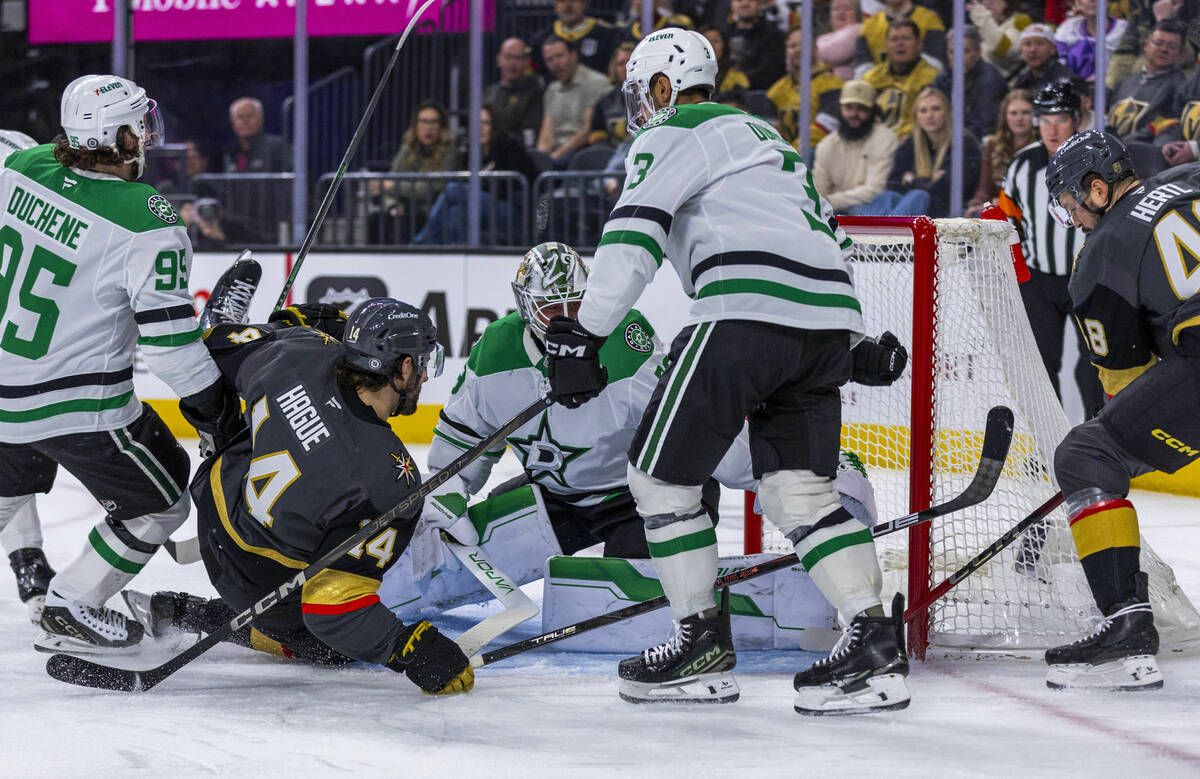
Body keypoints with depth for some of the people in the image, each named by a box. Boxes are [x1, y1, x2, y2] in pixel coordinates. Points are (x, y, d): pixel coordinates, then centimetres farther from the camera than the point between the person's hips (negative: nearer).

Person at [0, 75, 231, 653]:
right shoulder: (147, 223, -23)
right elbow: (166, 333, -21)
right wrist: (210, 403, -7)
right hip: (79, 404, -7)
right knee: (158, 502, 13)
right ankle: (71, 612, 15)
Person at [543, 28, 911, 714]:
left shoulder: (673, 133, 6)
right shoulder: (763, 139, 33)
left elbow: (632, 235, -7)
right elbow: (828, 233, 36)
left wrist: (584, 338, -10)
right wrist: (858, 344, 41)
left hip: (748, 311, -9)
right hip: (829, 322, 9)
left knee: (662, 474, 2)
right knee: (800, 491, 9)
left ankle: (703, 643, 4)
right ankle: (876, 645, -4)